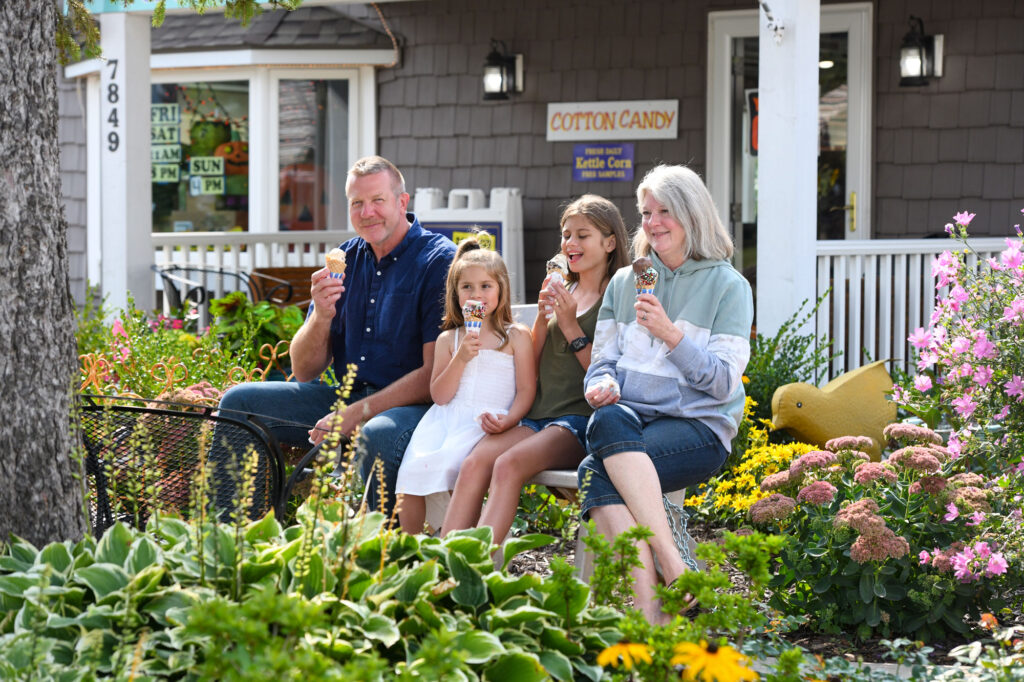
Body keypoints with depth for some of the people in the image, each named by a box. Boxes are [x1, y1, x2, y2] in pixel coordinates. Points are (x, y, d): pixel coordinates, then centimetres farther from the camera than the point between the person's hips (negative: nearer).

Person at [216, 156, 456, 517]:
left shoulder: (439, 262, -9)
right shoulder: (346, 259, 10)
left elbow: (436, 375, -16)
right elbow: (304, 372, 9)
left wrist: (357, 413, -22)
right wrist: (321, 317, -11)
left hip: (410, 405, -7)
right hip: (346, 398, 7)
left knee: (380, 434, -40)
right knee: (238, 402, -4)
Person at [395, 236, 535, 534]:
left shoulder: (516, 336, 11)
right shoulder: (448, 339, 18)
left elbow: (526, 390, 4)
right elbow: (439, 395, 9)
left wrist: (508, 420, -16)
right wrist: (461, 358, -4)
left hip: (485, 422, -4)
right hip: (446, 418, 4)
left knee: (447, 462, -32)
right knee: (412, 473, -20)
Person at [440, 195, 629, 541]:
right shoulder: (560, 294, 21)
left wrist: (570, 325, -8)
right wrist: (542, 317, 4)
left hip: (581, 419, -6)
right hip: (538, 417, 6)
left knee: (508, 465, -33)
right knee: (474, 463, -24)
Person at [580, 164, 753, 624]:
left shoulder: (728, 287, 6)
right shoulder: (624, 282, 20)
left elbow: (723, 383, -1)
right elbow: (604, 359, 19)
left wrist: (672, 335, -13)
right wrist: (603, 385, -5)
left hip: (699, 426, -3)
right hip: (632, 418, 3)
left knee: (598, 472, -32)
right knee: (608, 419, -35)